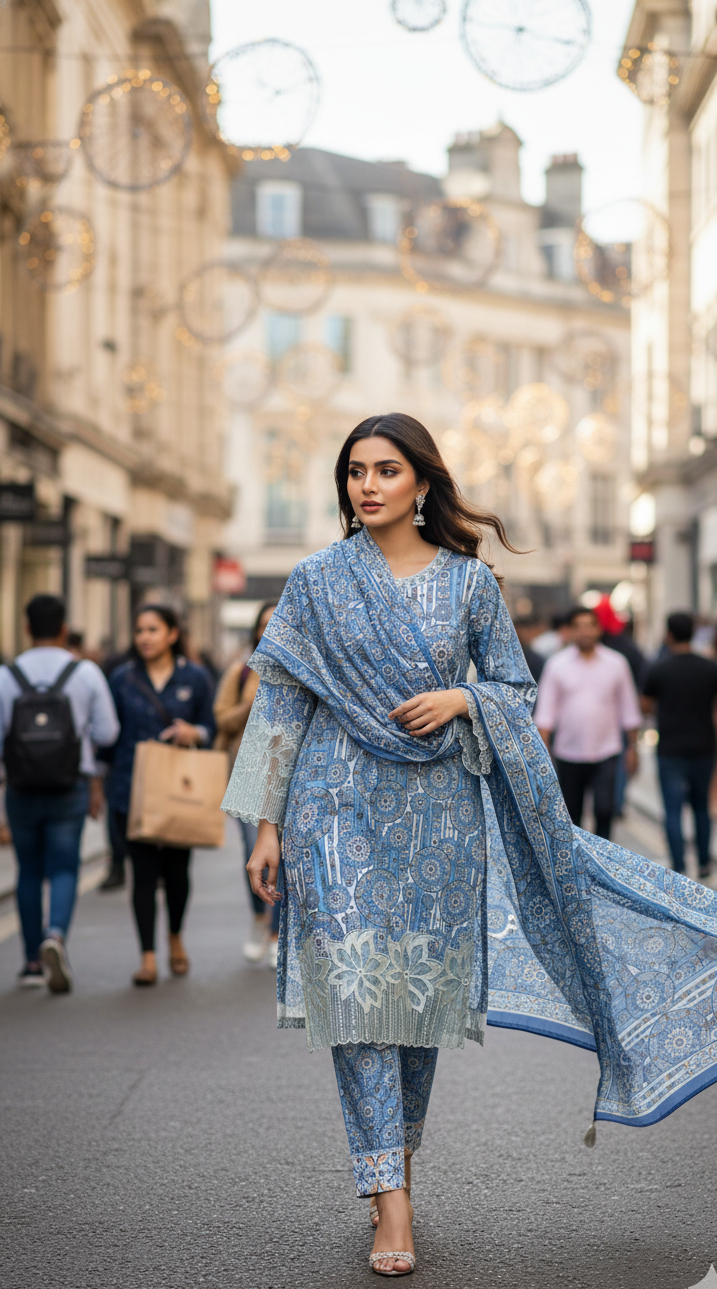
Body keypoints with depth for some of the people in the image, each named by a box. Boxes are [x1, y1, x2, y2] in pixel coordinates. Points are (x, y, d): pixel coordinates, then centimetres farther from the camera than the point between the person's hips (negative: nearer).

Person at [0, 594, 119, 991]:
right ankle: (56, 935, -23)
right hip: (70, 790, -1)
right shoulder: (86, 672, -5)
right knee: (64, 869, 3)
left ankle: (33, 961, 18)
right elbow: (107, 733, -1)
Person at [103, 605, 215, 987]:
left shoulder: (195, 678, 4)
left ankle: (175, 938, 33)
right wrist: (99, 783, 10)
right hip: (132, 792, 0)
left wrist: (194, 733, -14)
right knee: (144, 871, -4)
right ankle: (148, 957, 0)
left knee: (176, 869, 6)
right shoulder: (122, 679, 5)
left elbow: (210, 729, 8)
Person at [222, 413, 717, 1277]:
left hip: (441, 809, 1)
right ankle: (389, 1199, -7)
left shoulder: (469, 579, 4)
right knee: (357, 986, -9)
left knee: (426, 986, 8)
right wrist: (266, 824, 0)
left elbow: (518, 689, 9)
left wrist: (461, 699, -13)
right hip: (343, 806, -1)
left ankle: (394, 1155, 30)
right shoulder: (318, 580, 2)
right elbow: (280, 703, 3)